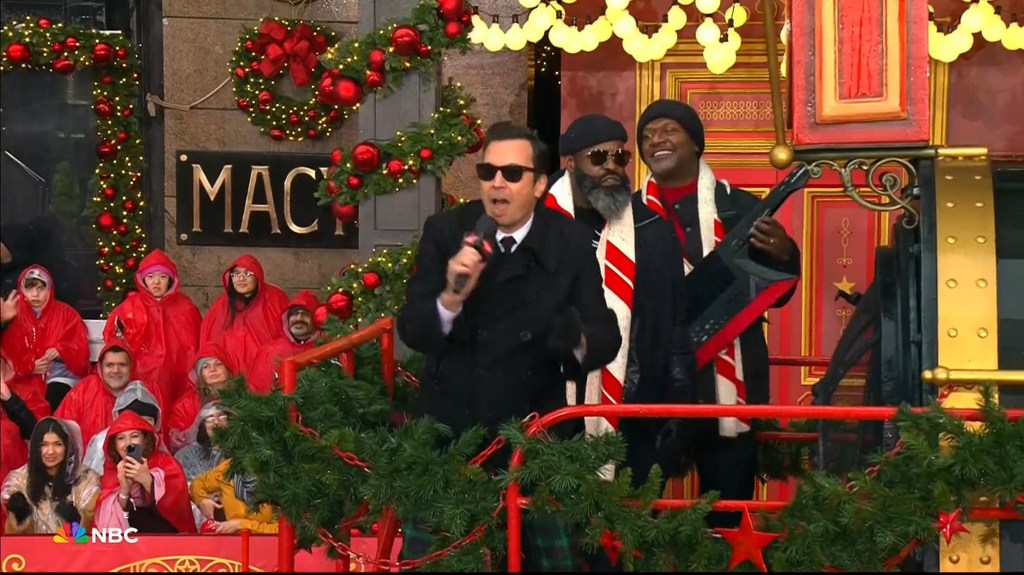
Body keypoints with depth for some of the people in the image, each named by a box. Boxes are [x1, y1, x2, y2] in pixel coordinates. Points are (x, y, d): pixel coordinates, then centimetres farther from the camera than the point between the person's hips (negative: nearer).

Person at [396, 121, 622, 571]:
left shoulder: (569, 243, -6)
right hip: (448, 425, 0)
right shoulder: (445, 231, -6)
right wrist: (452, 295, -32)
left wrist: (579, 341, -30)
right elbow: (411, 331, -11)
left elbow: (607, 337, -6)